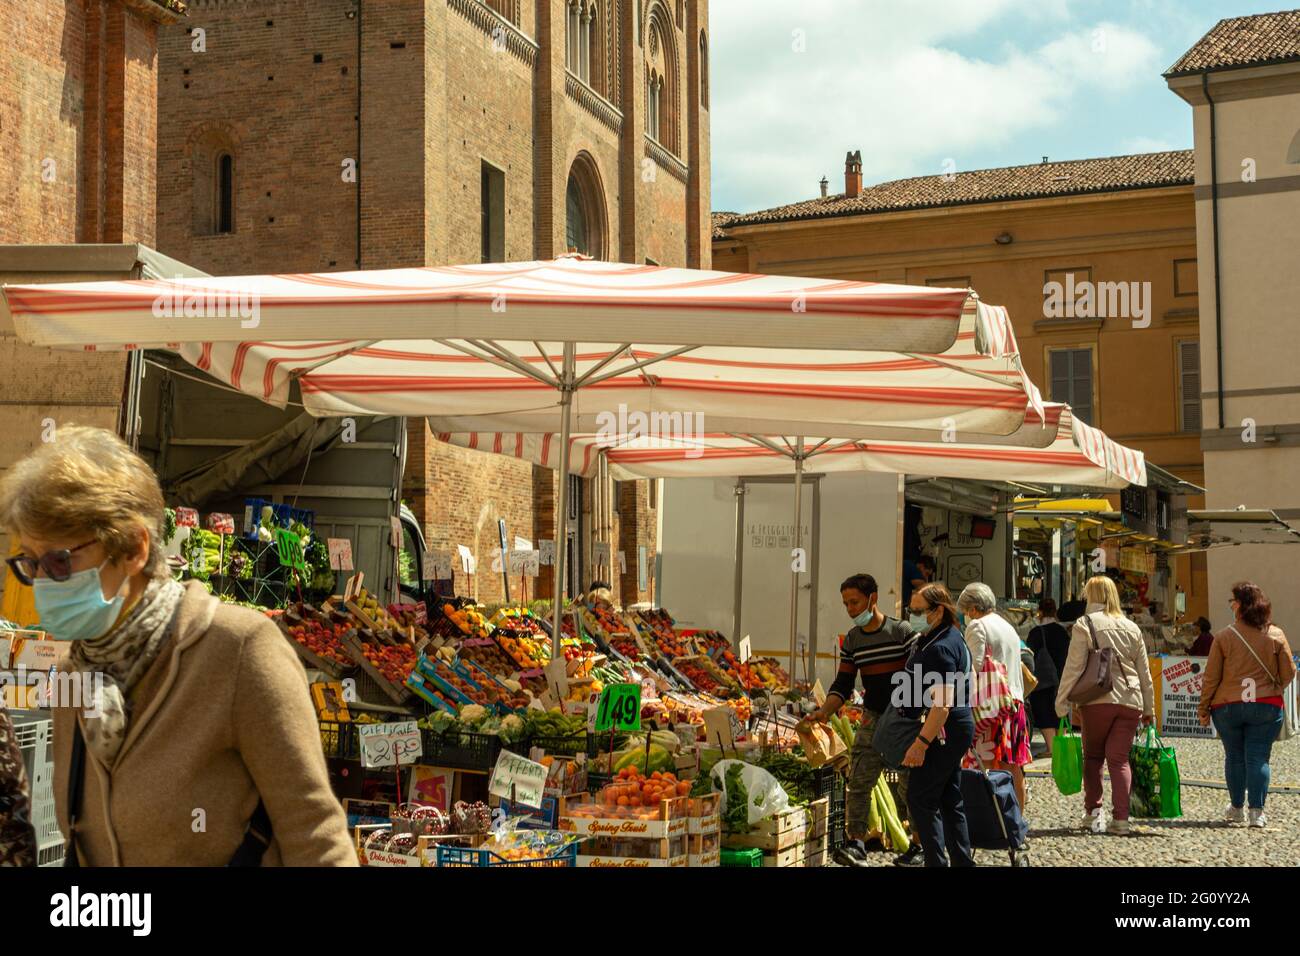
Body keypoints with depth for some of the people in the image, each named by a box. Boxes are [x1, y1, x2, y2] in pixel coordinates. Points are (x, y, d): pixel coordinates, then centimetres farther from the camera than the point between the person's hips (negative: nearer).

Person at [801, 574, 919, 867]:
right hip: (872, 718, 4)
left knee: (910, 786, 2)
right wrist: (825, 711, -11)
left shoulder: (901, 632, -8)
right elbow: (843, 685, 5)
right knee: (858, 781, -7)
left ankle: (920, 846, 14)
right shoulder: (851, 640, 5)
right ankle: (856, 845, -7)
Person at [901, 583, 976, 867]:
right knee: (950, 800, 14)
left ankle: (937, 861, -4)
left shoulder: (940, 648, -19)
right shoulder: (952, 637, 14)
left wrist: (921, 743, -26)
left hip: (943, 731, -11)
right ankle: (963, 860, 19)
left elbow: (943, 703, -26)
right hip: (957, 728, 11)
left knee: (920, 799, -5)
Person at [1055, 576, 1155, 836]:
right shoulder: (1132, 628, 14)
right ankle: (1121, 818, -4)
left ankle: (1093, 811, 5)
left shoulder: (1085, 624, -1)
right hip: (1130, 700, 3)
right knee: (1120, 758, 4)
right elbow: (1145, 673, 17)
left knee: (1093, 756, 12)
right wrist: (1149, 708, 23)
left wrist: (1062, 703, -2)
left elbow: (1073, 667, -6)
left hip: (1098, 700, -3)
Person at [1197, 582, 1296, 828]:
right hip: (1267, 706, 1)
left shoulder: (1224, 636, -6)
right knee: (1258, 758, 3)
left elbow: (1211, 677, -3)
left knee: (1234, 757, 12)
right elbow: (1288, 673, 4)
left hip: (1228, 707, -1)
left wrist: (1203, 709, 6)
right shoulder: (1276, 635, -1)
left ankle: (1237, 808, 21)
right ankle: (1257, 811, -5)